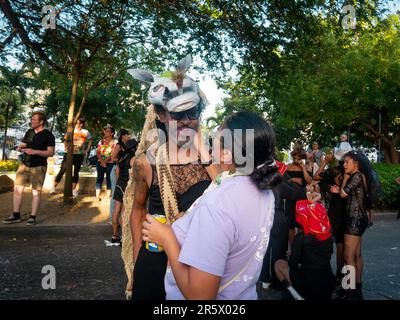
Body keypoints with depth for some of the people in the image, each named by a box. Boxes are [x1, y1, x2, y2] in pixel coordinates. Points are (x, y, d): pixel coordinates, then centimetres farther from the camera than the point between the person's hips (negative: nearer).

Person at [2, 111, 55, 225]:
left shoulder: (48, 135, -7)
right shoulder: (29, 132, 11)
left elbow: (51, 152, -12)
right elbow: (23, 145, 21)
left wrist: (35, 151, -22)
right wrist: (20, 147, -3)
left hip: (38, 167, -6)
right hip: (24, 164, 6)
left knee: (36, 192, 0)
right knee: (17, 189, 4)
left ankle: (33, 217, 9)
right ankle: (16, 215, 15)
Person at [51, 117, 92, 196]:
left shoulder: (85, 132, -1)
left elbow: (90, 140, 11)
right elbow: (65, 140, 14)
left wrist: (87, 150, 5)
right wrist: (65, 148, 4)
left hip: (79, 155, 0)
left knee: (76, 172, 8)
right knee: (62, 170, -6)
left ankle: (74, 189, 18)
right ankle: (54, 187, -1)